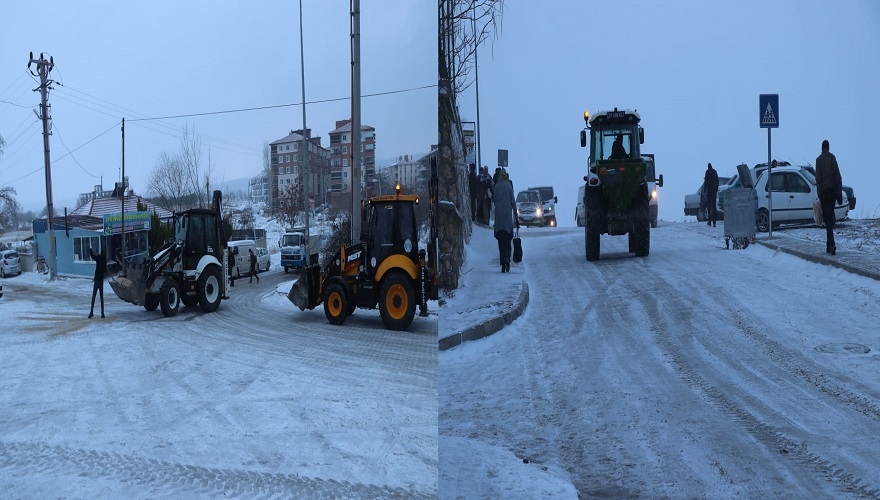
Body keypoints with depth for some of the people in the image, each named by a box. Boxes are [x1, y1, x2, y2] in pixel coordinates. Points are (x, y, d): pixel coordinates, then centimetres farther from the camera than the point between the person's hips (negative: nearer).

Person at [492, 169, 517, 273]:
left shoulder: (496, 186, 4)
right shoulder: (509, 185, 1)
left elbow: (494, 200, 5)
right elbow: (513, 201, 1)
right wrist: (515, 214, 6)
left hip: (498, 213, 1)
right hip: (508, 212, -1)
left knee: (501, 239, 2)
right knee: (508, 238, 6)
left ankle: (502, 263, -3)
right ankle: (507, 258, -14)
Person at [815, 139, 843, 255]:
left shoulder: (819, 159, -1)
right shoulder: (832, 157, 3)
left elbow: (818, 177, -3)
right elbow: (837, 174, 0)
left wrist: (819, 193, 0)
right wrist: (840, 192, 4)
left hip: (824, 190, -2)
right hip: (833, 189, 2)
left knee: (827, 217, -4)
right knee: (830, 215, 11)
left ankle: (831, 244, -18)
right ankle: (829, 245, 13)